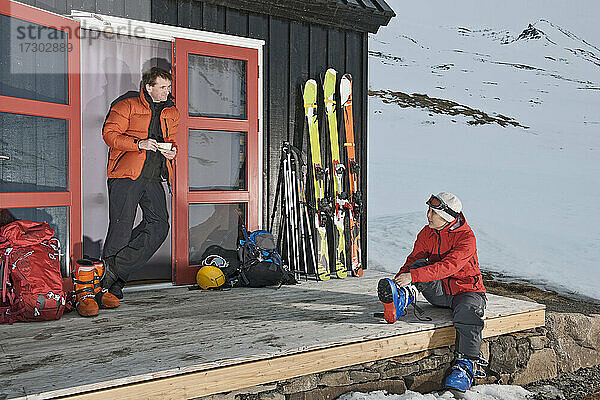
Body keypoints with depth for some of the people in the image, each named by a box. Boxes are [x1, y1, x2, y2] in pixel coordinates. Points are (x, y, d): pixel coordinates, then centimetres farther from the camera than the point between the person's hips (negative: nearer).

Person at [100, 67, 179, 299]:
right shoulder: (127, 105, 2)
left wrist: (171, 150, 5)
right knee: (121, 227, -7)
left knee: (159, 225, -7)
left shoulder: (171, 112, 20)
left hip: (153, 177, 6)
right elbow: (109, 134, -4)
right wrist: (139, 143, -17)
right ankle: (106, 282, 8)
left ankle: (116, 270, 2)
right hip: (126, 175, -6)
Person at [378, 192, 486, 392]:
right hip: (438, 291, 5)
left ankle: (466, 364, -31)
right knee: (419, 264, -21)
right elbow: (413, 260, 1)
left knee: (466, 312, -37)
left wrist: (413, 276, -41)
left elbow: (447, 266, -32)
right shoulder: (427, 233, 2)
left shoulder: (466, 237, -19)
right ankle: (403, 297, -40)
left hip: (466, 290, -5)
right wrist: (398, 282, -18)